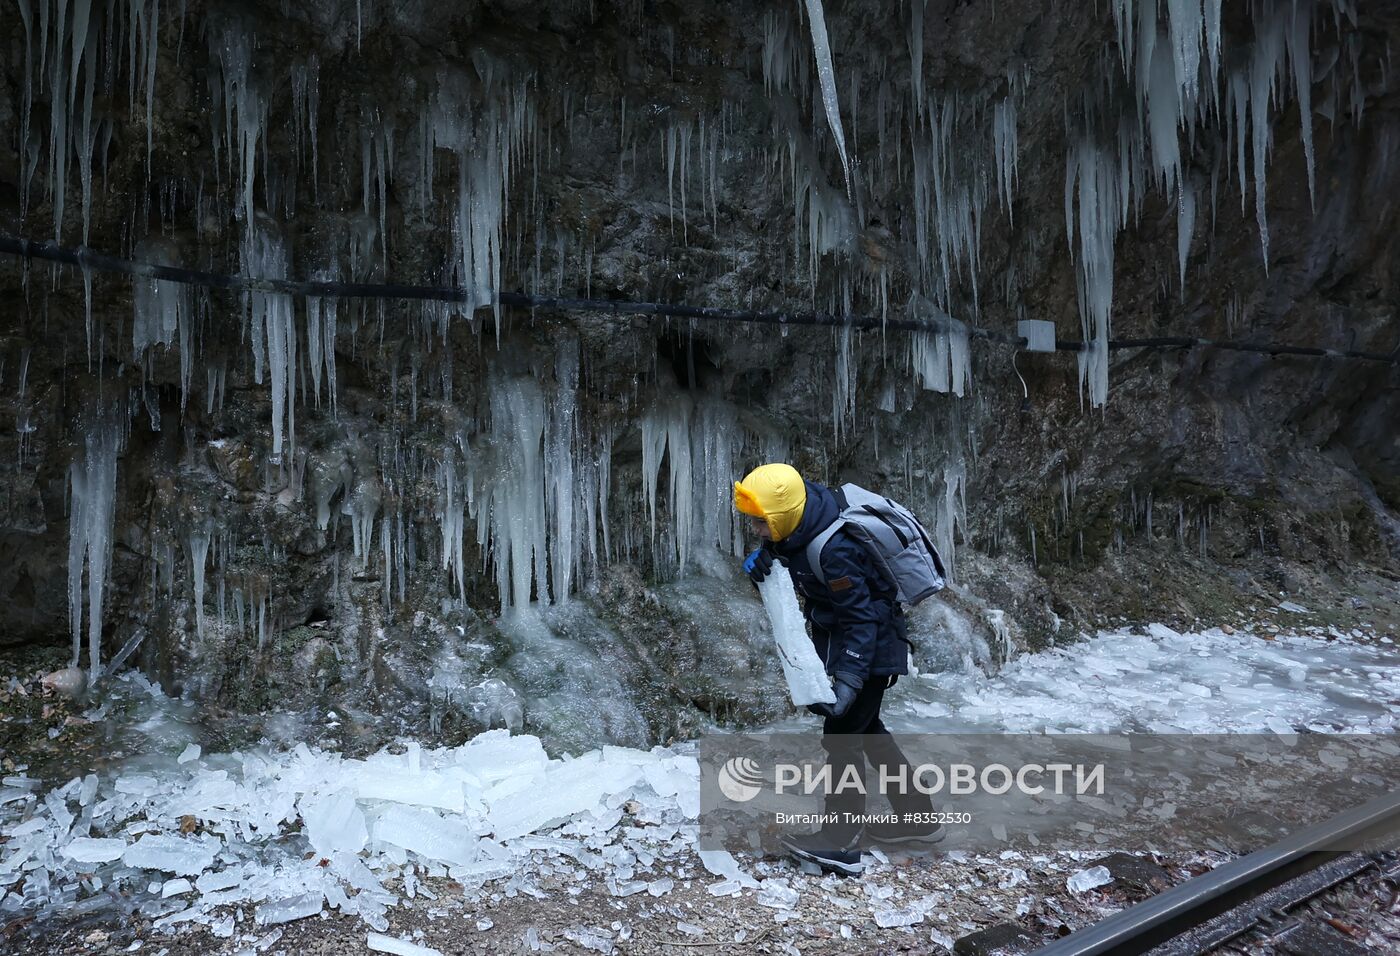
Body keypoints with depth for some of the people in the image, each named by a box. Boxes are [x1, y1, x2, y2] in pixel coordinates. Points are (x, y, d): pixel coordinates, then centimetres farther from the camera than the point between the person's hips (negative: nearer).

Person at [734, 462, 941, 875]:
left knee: (841, 734, -4)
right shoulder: (806, 501, -11)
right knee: (864, 726, 20)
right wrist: (762, 555, -12)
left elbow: (860, 619, -29)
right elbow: (776, 541, 11)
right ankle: (917, 816, 33)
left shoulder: (832, 550, -34)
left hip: (868, 645, -10)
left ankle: (841, 844, 6)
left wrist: (848, 682, -34)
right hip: (839, 635, 10)